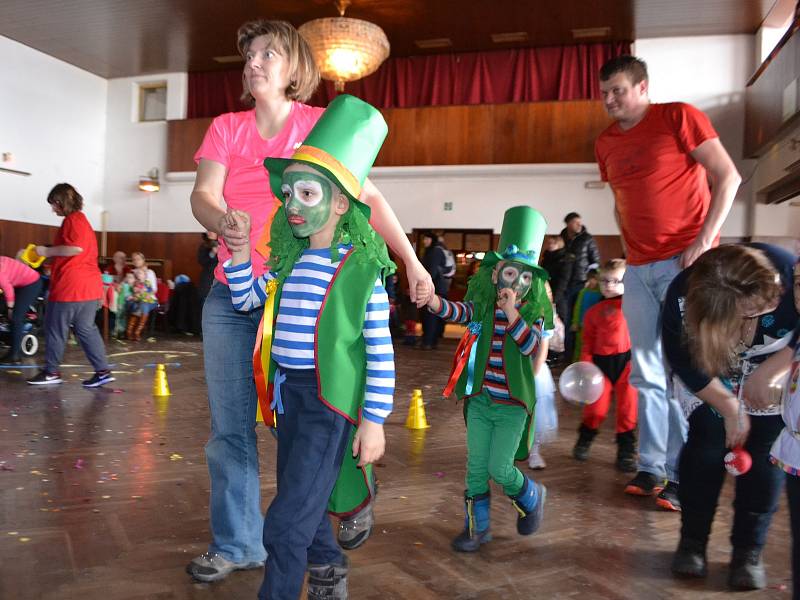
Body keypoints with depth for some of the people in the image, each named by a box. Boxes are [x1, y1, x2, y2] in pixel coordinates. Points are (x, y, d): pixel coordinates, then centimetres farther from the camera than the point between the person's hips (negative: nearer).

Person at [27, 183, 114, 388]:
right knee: (86, 328, 9)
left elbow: (76, 248, -24)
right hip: (88, 287, 9)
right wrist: (50, 254, 26)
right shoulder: (82, 220, 22)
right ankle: (103, 371, 5)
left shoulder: (73, 220, -10)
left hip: (71, 287, -9)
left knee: (55, 328, 3)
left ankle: (51, 372, 12)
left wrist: (47, 251, -12)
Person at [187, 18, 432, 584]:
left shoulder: (321, 124, 3)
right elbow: (202, 195, -4)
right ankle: (236, 544, 20)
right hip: (230, 297, 4)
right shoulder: (226, 128, 11)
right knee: (230, 427, 5)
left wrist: (413, 262, -5)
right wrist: (222, 223, -28)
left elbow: (370, 197, 1)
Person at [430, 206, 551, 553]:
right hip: (479, 398, 2)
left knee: (500, 469, -1)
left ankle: (532, 497, 31)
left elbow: (532, 345, -19)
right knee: (476, 466, 8)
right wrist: (435, 303, -42)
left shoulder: (534, 311, -4)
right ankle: (477, 527, 25)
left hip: (512, 403, -2)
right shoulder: (484, 305, -2)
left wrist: (513, 314, -28)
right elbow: (462, 313, -22)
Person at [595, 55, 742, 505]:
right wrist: (629, 249, 11)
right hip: (639, 269, 6)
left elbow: (729, 177, -6)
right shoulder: (606, 144, 13)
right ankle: (651, 467, 14)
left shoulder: (678, 117, -3)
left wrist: (704, 240, -13)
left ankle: (683, 473, 7)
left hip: (685, 263, -5)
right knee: (647, 374, 6)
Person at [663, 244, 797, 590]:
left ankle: (748, 550, 7)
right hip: (706, 375, 0)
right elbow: (683, 362, -18)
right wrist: (729, 407, -14)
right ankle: (692, 540, 9)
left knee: (763, 453, -8)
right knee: (706, 445, -9)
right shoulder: (683, 298, -35)